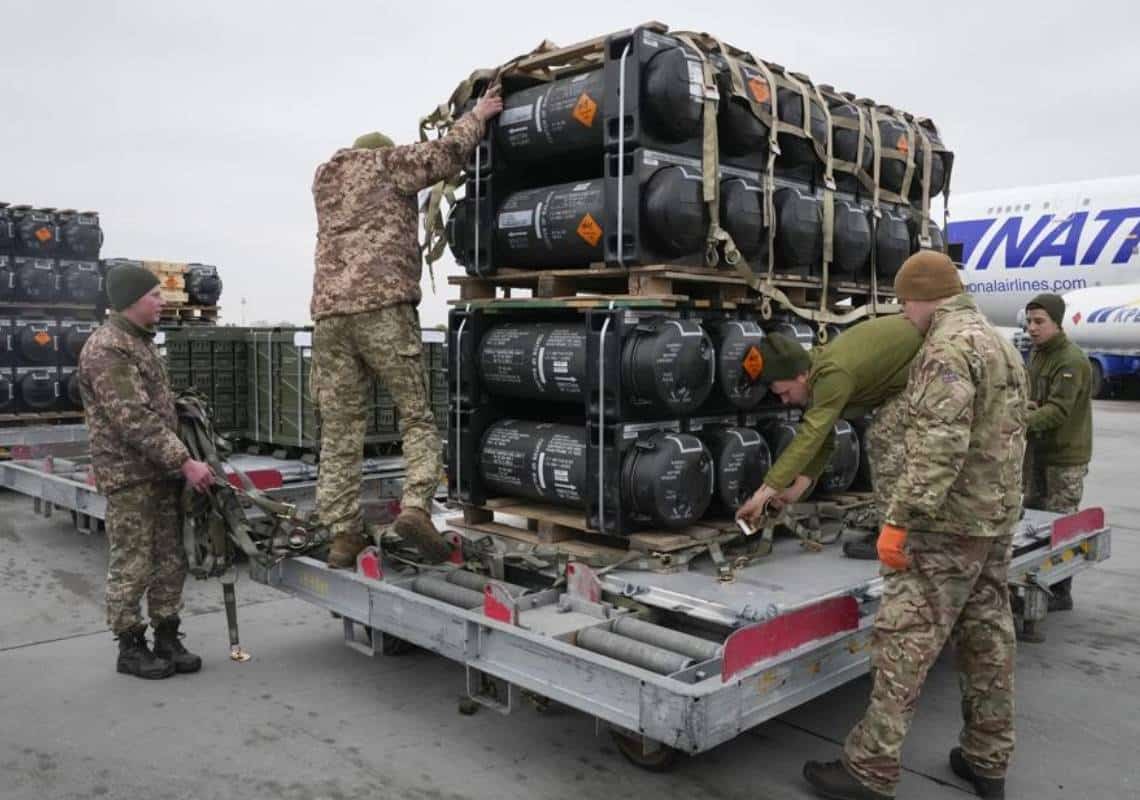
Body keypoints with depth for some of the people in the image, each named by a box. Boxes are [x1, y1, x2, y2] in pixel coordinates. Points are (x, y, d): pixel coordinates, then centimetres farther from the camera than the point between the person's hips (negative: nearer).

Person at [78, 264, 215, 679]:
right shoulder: (106, 349, -14)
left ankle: (167, 639, 21)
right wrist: (185, 462, -22)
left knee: (171, 562, 11)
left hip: (163, 472, 9)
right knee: (132, 566, 1)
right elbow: (135, 420, -22)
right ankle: (130, 647, 13)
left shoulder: (141, 341, 16)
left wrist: (179, 462, 17)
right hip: (129, 476, -9)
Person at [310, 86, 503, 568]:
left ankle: (343, 534, 2)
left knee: (339, 429, 4)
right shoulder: (387, 162, 12)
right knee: (417, 416, 1)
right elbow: (448, 153, 1)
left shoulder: (324, 179, 29)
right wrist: (476, 116, 18)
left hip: (329, 312, 5)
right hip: (383, 307, -5)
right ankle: (415, 506, -16)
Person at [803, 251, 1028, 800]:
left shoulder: (948, 347, -16)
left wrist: (899, 518, -26)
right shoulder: (1002, 344, 16)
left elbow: (938, 446, -26)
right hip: (998, 518, 10)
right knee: (988, 637, 14)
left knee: (905, 641, -7)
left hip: (948, 523, -10)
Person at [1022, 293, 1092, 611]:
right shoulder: (1037, 353, 11)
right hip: (1038, 451, 9)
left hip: (1065, 456, -9)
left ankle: (1060, 593, 7)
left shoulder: (1071, 360, -17)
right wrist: (1024, 405, -5)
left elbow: (1058, 410, -26)